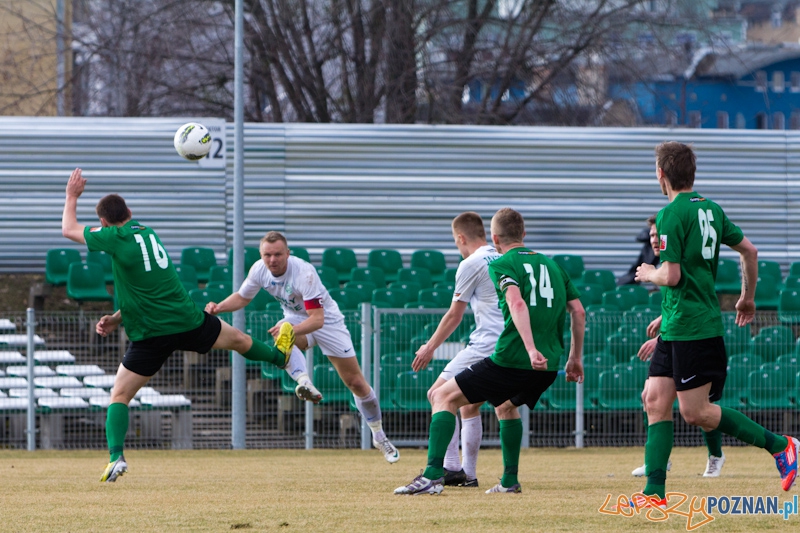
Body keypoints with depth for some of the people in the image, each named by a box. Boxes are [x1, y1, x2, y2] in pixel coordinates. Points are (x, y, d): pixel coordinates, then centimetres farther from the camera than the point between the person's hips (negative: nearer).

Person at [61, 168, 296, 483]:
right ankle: (279, 355, 56)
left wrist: (72, 196, 19)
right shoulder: (147, 233, 13)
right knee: (237, 339, 31)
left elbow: (69, 229, 3)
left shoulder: (115, 238, -10)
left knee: (120, 395, 1)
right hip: (188, 321, 5)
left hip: (151, 336, -5)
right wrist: (117, 318, 18)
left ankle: (116, 456, -16)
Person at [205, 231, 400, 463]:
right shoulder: (259, 270, -17)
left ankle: (380, 437, 15)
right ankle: (304, 382, -48)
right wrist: (219, 307, -16)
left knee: (356, 383, -2)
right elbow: (242, 297, 3)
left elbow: (317, 319, -37)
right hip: (295, 319, 4)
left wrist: (293, 329, -54)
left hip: (327, 321, -4)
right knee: (281, 339, -36)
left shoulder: (304, 273, -34)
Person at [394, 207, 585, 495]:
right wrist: (575, 358, 24)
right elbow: (578, 312, 16)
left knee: (444, 397, 3)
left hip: (511, 360, -7)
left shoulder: (502, 265, -1)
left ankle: (433, 474, -11)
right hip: (548, 367, 7)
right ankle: (510, 480, 33)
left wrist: (531, 348, -31)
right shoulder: (551, 265, 18)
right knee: (505, 405, 36)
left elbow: (517, 303, -21)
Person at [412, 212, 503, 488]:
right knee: (469, 405, 19)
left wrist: (430, 348, 10)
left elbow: (454, 315, -1)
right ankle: (467, 474, 18)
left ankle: (451, 467, -13)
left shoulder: (471, 264, -6)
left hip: (486, 345, -8)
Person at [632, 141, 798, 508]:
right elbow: (749, 250, 20)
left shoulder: (672, 214, -15)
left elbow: (671, 276, -20)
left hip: (691, 328, -9)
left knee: (695, 412, -6)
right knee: (656, 402, 4)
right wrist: (748, 297, 31)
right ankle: (655, 491, -1)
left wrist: (648, 274, 2)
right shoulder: (711, 209, 12)